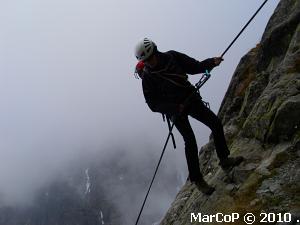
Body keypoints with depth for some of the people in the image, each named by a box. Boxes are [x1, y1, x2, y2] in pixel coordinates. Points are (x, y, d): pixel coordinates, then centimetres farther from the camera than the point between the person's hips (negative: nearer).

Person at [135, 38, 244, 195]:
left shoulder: (171, 56, -5)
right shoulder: (147, 77, -14)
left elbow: (195, 66, 3)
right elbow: (153, 104, -11)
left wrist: (212, 62, -15)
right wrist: (174, 107, -23)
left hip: (191, 98, 5)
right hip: (174, 109, -4)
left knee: (216, 123, -2)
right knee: (190, 140, -18)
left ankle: (224, 160, 15)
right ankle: (196, 179, -7)